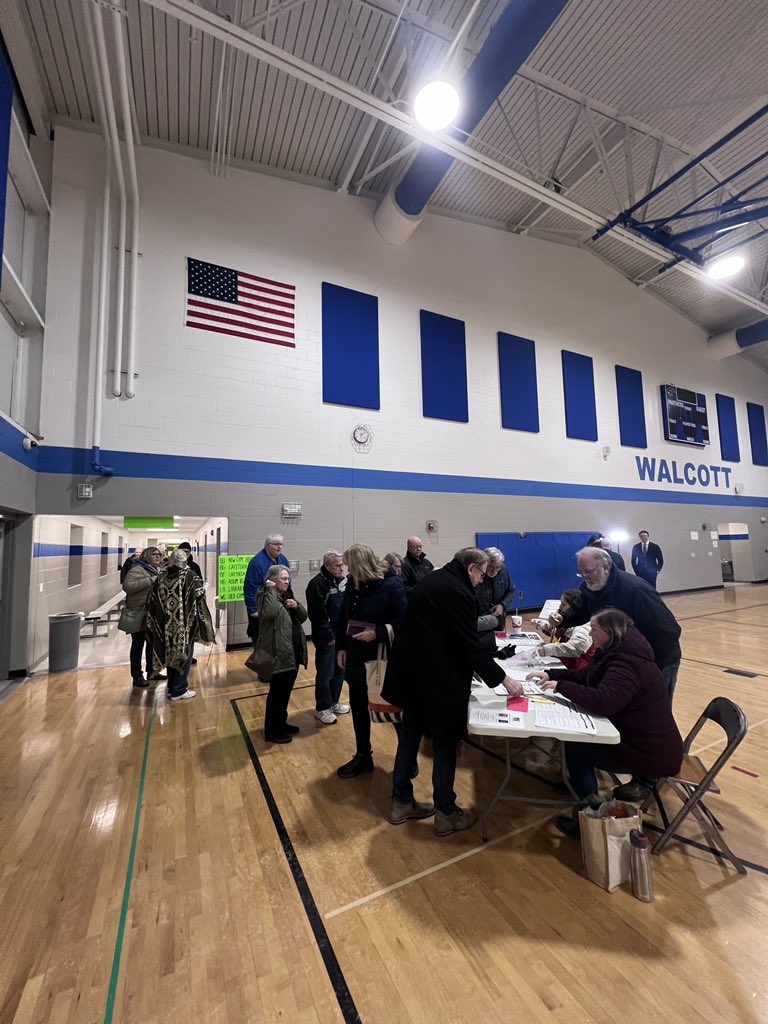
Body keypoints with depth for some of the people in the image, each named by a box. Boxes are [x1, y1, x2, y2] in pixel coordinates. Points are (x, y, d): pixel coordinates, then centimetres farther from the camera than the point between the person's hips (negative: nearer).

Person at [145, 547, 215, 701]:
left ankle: (172, 688, 28)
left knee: (170, 653, 18)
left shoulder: (161, 577, 3)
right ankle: (179, 690, 12)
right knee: (184, 655, 7)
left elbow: (152, 602, 8)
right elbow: (200, 596, -11)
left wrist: (153, 623, 19)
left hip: (166, 624, 5)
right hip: (185, 624, -5)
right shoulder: (190, 576, -12)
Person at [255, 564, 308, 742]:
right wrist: (271, 589, -26)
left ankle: (281, 723, 36)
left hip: (293, 653, 8)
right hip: (278, 654, -8)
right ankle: (271, 732, 19)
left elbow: (303, 617, 12)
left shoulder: (287, 595, 12)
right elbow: (269, 613, -36)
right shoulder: (265, 595, -13)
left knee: (286, 691, 20)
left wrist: (296, 606, -8)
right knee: (277, 692, 3)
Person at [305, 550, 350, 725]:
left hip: (342, 634, 7)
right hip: (326, 637, -7)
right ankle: (322, 708, 22)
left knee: (339, 669, 17)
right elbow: (318, 615, -20)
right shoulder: (318, 584, -19)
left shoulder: (343, 580, 4)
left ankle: (334, 702, 35)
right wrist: (329, 637, -15)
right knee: (325, 672, 4)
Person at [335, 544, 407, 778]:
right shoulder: (352, 584, -1)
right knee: (357, 706, 18)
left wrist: (377, 633, -25)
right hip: (356, 657, 6)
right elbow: (343, 617, 9)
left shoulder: (391, 585, -19)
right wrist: (341, 647, 6)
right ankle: (363, 756, 38)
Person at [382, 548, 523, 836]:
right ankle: (446, 813, 28)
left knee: (410, 736, 19)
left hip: (411, 671, 9)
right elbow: (472, 646, -21)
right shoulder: (458, 592, -21)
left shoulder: (433, 580, 7)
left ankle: (401, 802, 34)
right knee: (445, 742, 11)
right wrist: (504, 679, -9)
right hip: (436, 679, -9)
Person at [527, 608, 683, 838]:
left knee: (574, 748, -7)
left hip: (651, 754, -9)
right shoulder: (621, 654, 6)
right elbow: (586, 674, 14)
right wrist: (552, 675, 3)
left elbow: (602, 701, -39)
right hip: (644, 740, 9)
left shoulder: (628, 664, -27)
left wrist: (561, 686, -27)